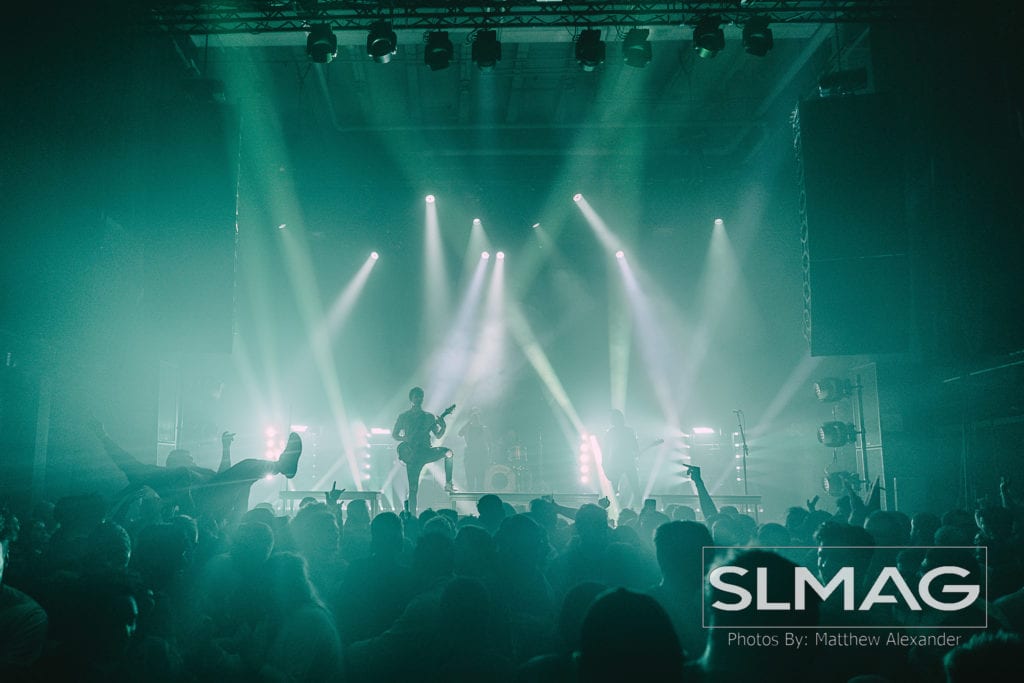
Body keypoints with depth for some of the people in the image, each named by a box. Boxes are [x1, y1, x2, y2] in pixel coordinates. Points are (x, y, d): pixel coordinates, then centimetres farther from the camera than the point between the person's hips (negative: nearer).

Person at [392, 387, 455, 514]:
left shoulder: (429, 417, 12)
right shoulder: (403, 417, 7)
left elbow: (438, 435, 9)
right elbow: (394, 434, 11)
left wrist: (443, 427, -12)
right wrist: (405, 439, -8)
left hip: (426, 451, 3)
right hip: (412, 454, -3)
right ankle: (412, 517, 3)